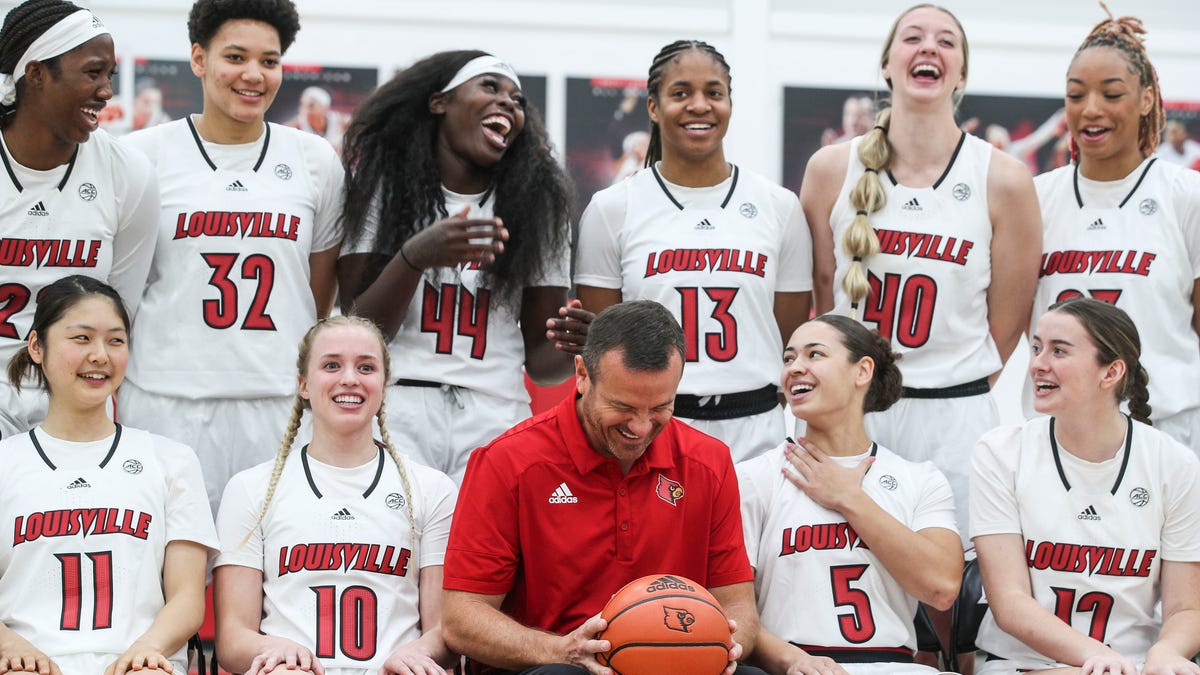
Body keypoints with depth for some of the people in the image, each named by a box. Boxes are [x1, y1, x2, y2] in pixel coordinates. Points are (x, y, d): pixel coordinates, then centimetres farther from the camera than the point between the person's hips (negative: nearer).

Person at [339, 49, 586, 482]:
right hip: (397, 406, -2)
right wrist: (415, 257, -16)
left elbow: (540, 361, 13)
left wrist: (571, 349, -11)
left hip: (495, 416, 2)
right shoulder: (382, 184, 8)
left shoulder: (538, 204, 14)